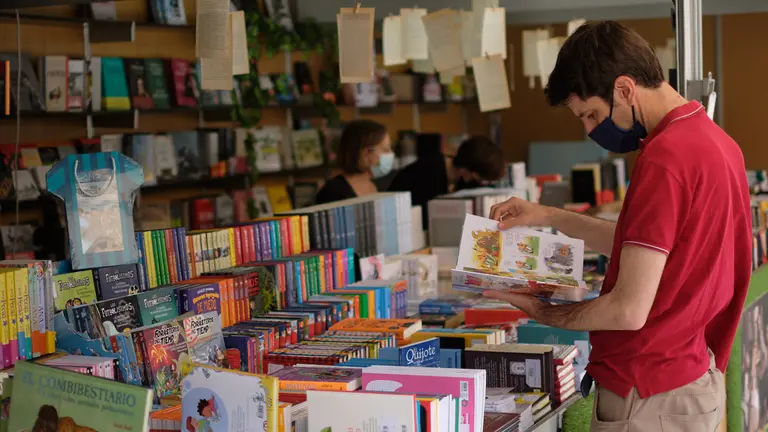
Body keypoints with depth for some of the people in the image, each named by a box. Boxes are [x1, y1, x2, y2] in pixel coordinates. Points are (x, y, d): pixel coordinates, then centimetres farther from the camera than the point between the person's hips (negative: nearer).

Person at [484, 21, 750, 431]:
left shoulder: (665, 159, -23)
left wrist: (541, 312, -7)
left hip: (649, 396, -10)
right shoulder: (712, 139, 7)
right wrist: (551, 218, 15)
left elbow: (629, 311, -23)